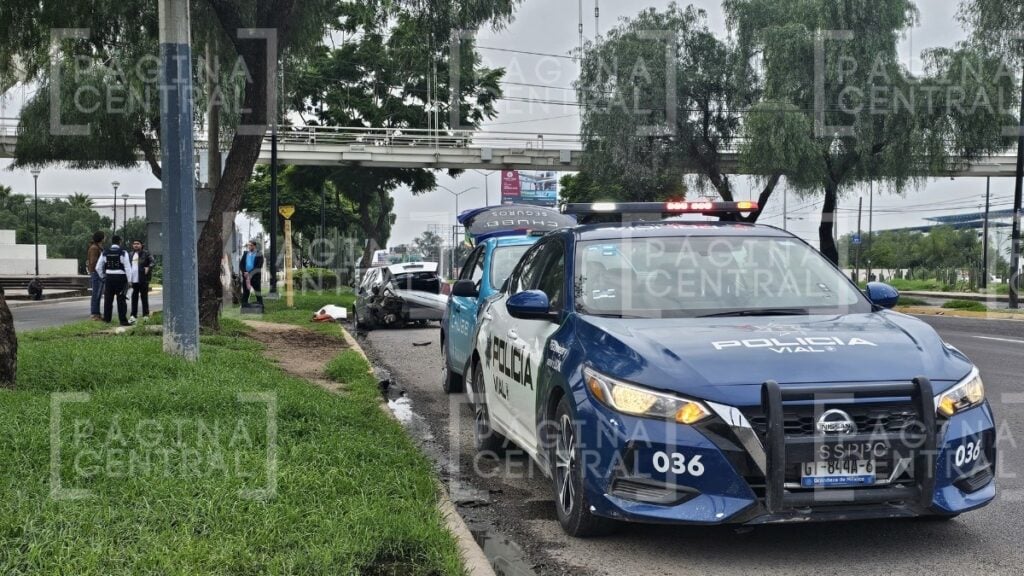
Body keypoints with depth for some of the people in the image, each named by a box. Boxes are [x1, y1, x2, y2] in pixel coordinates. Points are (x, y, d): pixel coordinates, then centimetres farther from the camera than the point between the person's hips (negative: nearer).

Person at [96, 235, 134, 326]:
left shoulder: (105, 253, 4)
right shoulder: (123, 253, -8)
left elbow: (98, 267, 7)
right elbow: (128, 268, -10)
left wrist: (103, 277, 20)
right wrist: (129, 281, -5)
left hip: (109, 278, 3)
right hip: (120, 278, -3)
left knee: (108, 299, 14)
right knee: (121, 300, 0)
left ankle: (107, 318, 20)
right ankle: (123, 320, -2)